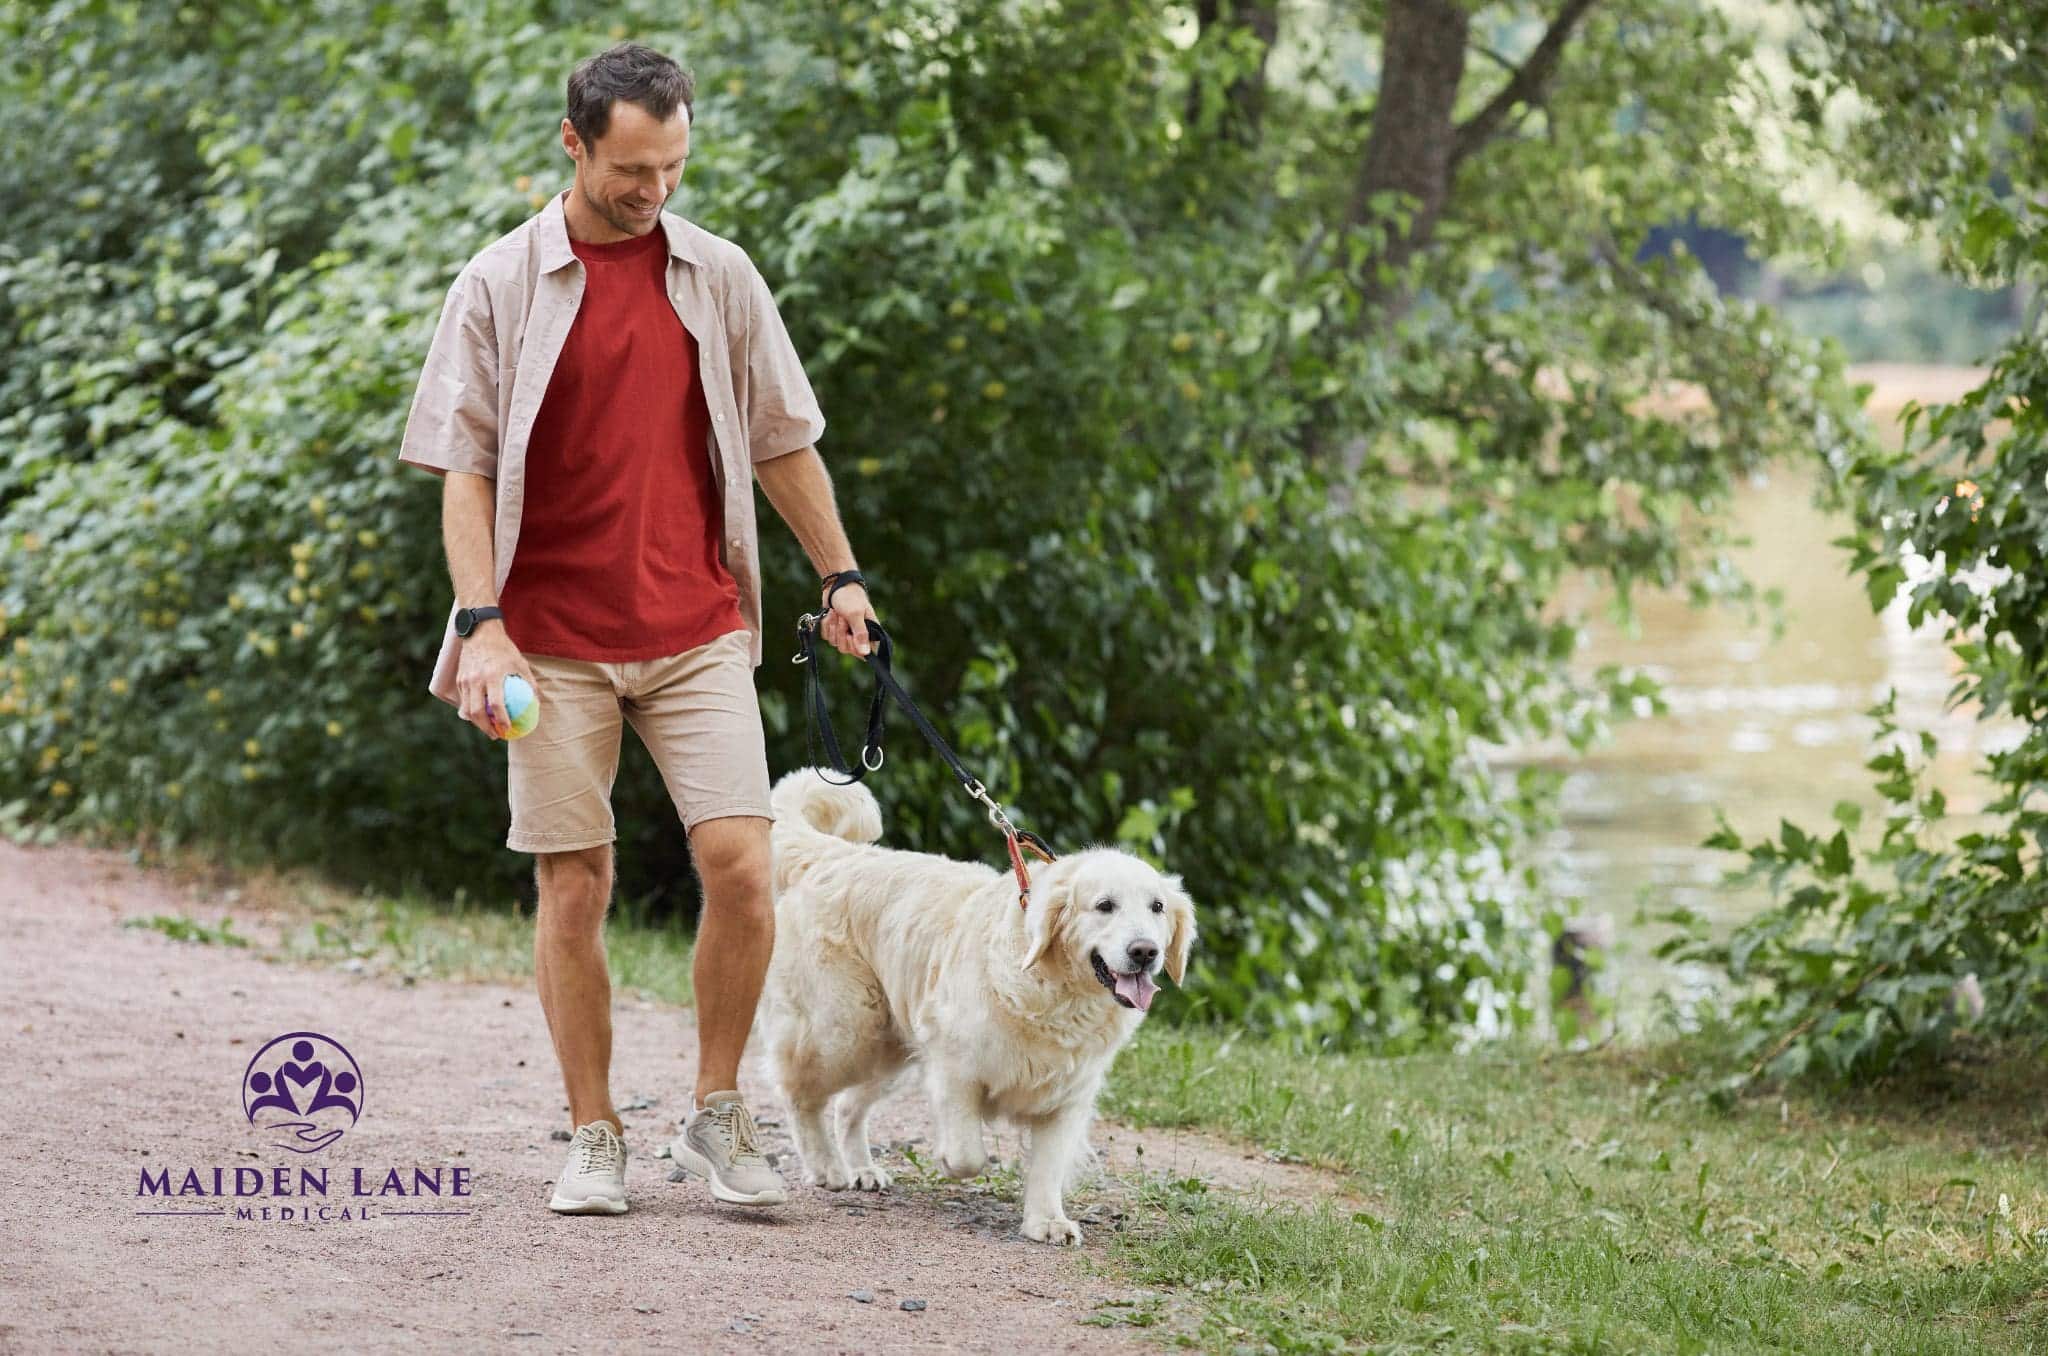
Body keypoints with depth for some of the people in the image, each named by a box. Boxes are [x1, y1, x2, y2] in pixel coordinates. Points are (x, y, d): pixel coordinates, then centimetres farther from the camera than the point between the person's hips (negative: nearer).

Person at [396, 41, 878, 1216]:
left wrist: (840, 575, 14)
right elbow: (466, 468, -4)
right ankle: (594, 1140, 13)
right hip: (555, 642, -2)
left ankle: (719, 1117, 7)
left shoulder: (721, 277, 6)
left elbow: (783, 440, 15)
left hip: (697, 631, 2)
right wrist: (482, 623, -14)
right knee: (575, 890, 1)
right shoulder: (500, 286, -1)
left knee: (741, 864, -10)